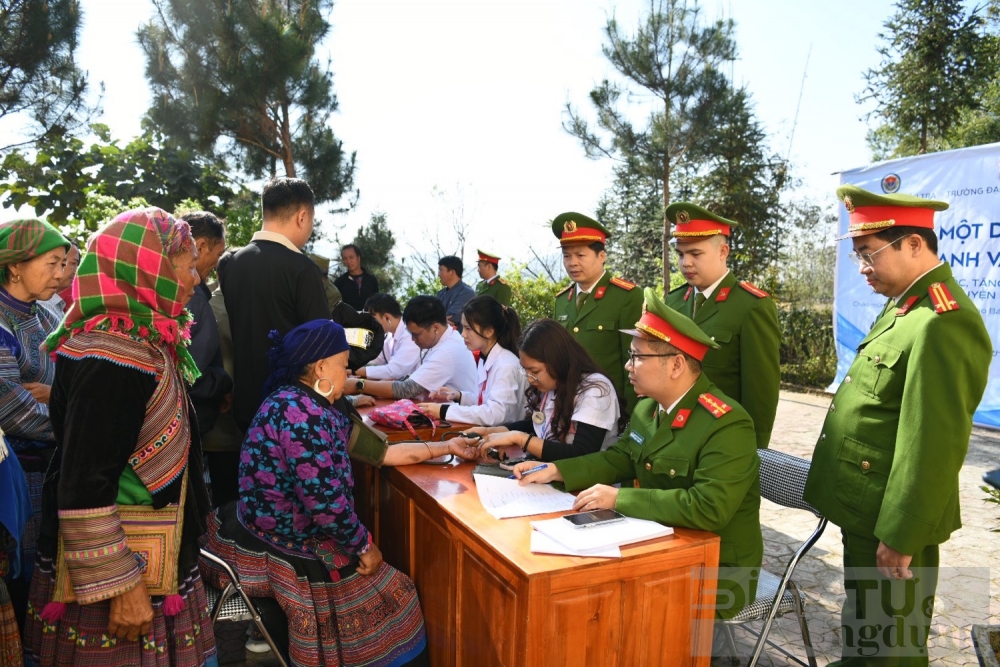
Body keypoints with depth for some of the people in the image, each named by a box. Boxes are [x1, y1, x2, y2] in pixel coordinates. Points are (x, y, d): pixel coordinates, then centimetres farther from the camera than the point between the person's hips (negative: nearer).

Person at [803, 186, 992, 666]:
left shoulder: (942, 322, -25)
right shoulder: (906, 305, 8)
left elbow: (935, 444, -26)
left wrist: (900, 536, -19)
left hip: (891, 521, -9)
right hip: (867, 510, 9)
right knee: (862, 624, 27)